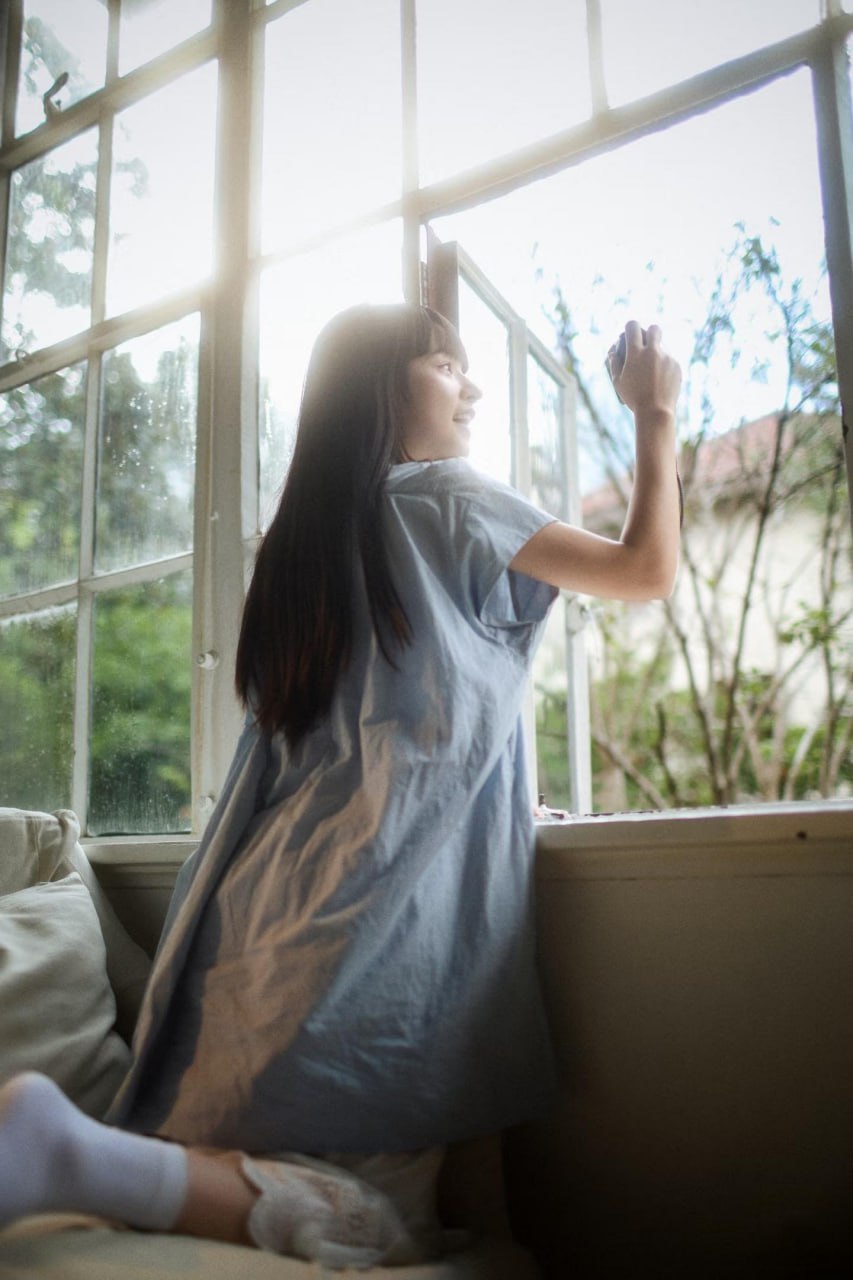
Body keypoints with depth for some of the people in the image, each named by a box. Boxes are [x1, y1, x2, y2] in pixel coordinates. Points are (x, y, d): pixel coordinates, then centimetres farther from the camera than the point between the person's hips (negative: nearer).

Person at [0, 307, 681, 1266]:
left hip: (280, 899, 8)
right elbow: (646, 571, 6)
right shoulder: (444, 499, 1)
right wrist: (655, 417, 18)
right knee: (391, 1221, -8)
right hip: (386, 901, -8)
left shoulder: (307, 536, 23)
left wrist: (504, 797, 38)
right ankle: (78, 1157, -24)